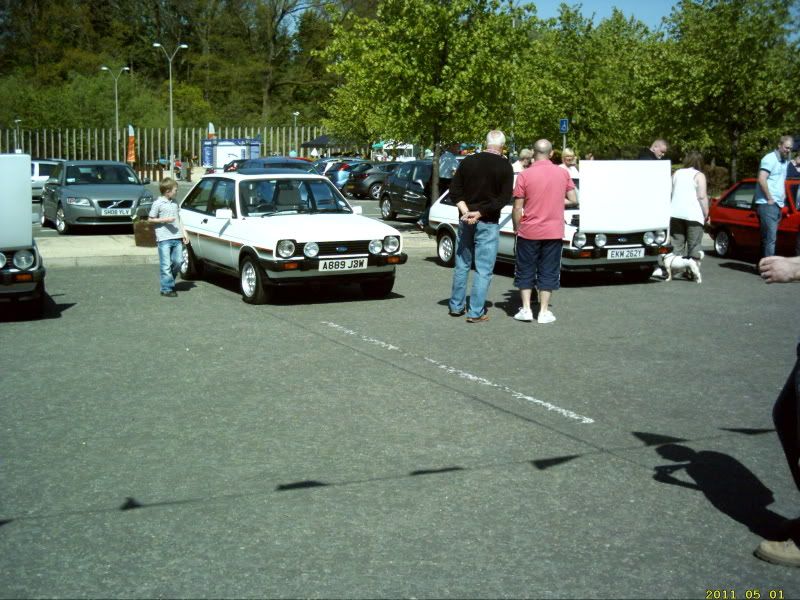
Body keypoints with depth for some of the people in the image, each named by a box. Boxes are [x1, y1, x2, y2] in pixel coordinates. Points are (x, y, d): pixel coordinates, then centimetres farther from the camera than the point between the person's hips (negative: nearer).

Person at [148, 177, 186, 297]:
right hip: (164, 238, -6)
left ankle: (169, 280, 26)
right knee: (166, 265, -3)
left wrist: (183, 234, 16)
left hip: (176, 237, 6)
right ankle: (167, 289, 3)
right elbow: (150, 219, -2)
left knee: (178, 261, 5)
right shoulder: (158, 203, -5)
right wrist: (164, 220, -14)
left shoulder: (174, 202, 14)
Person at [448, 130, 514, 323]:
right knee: (483, 269, 1)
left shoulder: (468, 161, 3)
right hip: (488, 223, -4)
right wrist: (480, 213, -15)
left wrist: (466, 211, -9)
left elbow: (454, 191, 0)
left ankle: (456, 306, 23)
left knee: (461, 265, 15)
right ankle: (476, 312, 0)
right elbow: (504, 198, -13)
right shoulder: (504, 166, -7)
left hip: (465, 220, 4)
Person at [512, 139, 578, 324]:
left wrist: (516, 228, 6)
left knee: (526, 271, 11)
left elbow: (517, 208, -8)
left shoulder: (524, 175, -9)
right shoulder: (563, 173, -1)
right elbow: (573, 200, 3)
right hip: (554, 232, 2)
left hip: (528, 232, -1)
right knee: (548, 272, 9)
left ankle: (526, 309, 9)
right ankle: (544, 312, 9)